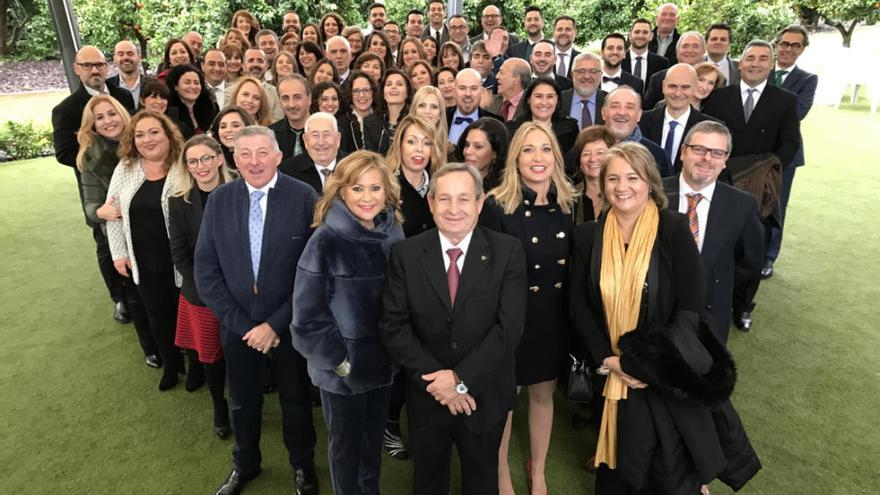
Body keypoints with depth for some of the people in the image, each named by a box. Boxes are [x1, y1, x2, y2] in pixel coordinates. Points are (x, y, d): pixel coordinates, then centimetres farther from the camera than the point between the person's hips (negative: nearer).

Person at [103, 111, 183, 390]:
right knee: (158, 315, 17)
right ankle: (170, 364, 38)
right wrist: (119, 253, 5)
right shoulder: (125, 169, 3)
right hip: (144, 262, 4)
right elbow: (114, 211, 9)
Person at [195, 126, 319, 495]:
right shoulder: (218, 200, -4)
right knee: (243, 402, 22)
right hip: (237, 325, 3)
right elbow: (206, 270, -3)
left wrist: (276, 324, -15)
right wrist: (241, 324, -9)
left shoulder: (304, 197, -14)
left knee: (296, 401, 17)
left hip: (290, 325, -2)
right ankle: (245, 464, 49)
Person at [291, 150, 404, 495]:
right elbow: (307, 315, -16)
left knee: (374, 440, 22)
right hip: (341, 368, -4)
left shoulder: (394, 235, -4)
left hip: (383, 362, 4)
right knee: (345, 444, 17)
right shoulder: (326, 241, -18)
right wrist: (338, 360, -13)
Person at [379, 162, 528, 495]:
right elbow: (393, 326, -10)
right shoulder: (405, 253, -7)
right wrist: (437, 382, -16)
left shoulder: (507, 252, -10)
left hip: (484, 396, 0)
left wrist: (462, 378, -19)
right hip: (426, 396, 1)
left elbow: (509, 326, -16)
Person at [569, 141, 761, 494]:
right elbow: (578, 305, -2)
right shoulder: (587, 236, -2)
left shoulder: (674, 230, -10)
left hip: (669, 374, -2)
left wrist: (648, 365, -18)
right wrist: (607, 361, -11)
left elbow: (690, 308, -13)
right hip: (611, 372, 2)